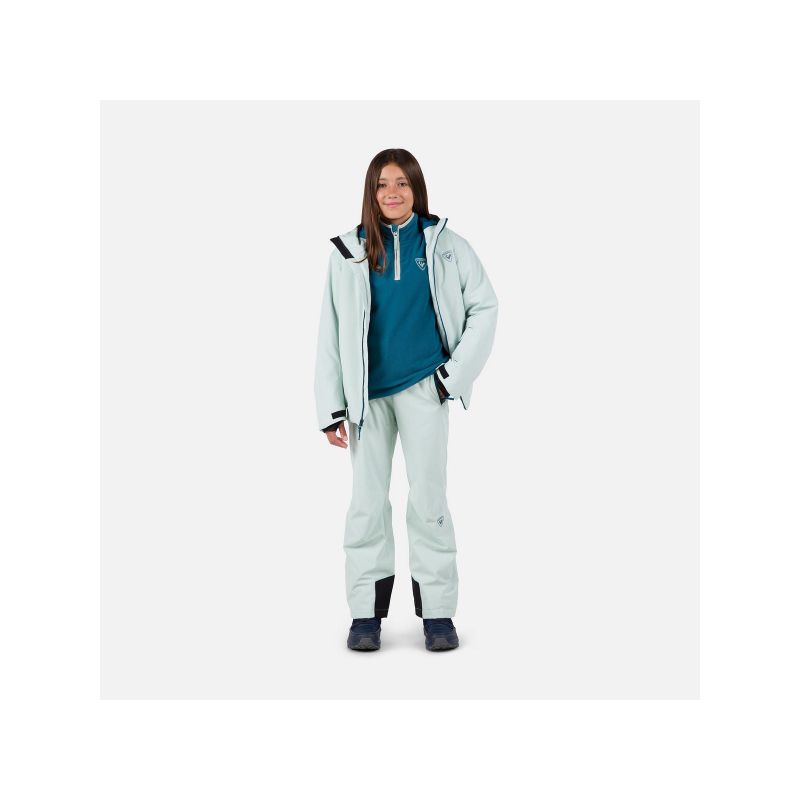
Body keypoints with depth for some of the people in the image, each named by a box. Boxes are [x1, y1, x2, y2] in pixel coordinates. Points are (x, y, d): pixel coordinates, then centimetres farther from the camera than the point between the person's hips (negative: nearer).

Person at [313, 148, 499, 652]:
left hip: (423, 388, -1)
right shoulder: (349, 252, 3)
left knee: (428, 496, 0)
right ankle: (366, 613, 14)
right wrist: (331, 408, -2)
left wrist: (457, 373, -2)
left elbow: (484, 307, 6)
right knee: (368, 500, 5)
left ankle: (438, 612, 11)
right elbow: (331, 333, 3)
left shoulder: (445, 245, 1)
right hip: (367, 393, 2)